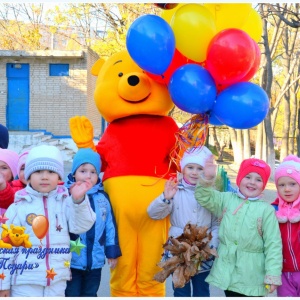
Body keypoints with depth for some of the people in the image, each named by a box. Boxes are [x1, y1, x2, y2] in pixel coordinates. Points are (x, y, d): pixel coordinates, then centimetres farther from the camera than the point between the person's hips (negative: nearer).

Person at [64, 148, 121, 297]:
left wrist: (112, 251, 9)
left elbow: (110, 226, 8)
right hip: (71, 261, -4)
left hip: (95, 261, 4)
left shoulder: (103, 197, 3)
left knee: (90, 295, 19)